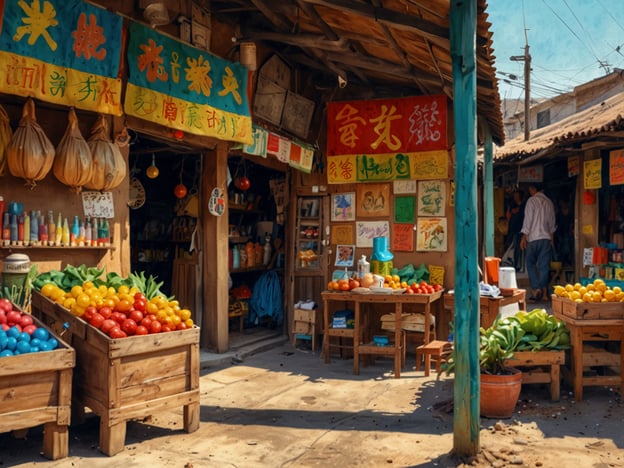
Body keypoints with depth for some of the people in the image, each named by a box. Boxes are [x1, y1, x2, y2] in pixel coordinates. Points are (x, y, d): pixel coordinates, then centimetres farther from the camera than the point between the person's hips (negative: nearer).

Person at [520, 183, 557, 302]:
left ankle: (536, 288, -10)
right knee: (544, 266, 6)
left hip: (533, 237, -5)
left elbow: (528, 219, -11)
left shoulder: (532, 200, -6)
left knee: (530, 263, 4)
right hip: (546, 237, 5)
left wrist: (524, 236, -8)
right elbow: (552, 222, 15)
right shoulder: (549, 202, 11)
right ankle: (544, 292, 7)